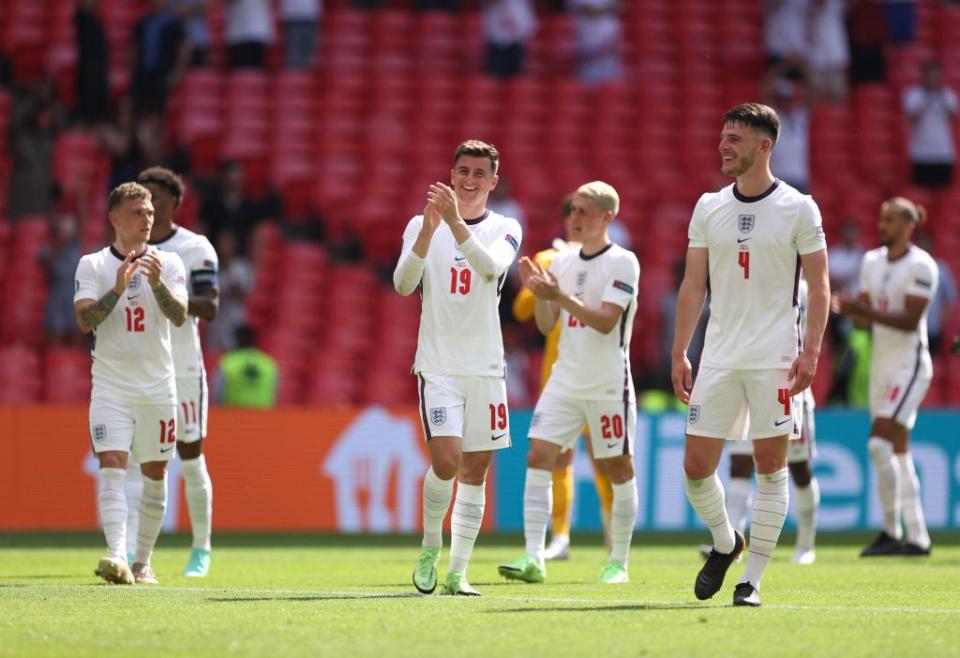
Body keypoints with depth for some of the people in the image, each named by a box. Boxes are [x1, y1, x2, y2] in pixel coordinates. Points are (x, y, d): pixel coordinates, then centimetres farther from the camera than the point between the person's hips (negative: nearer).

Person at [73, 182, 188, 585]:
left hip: (159, 386, 2)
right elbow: (85, 321, -11)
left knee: (155, 475, 7)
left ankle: (143, 560, 19)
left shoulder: (169, 264, 4)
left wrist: (157, 282, -26)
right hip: (110, 385, -2)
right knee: (112, 467, -17)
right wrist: (118, 289, -23)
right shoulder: (92, 265, 1)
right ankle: (117, 555, -29)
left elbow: (179, 316, -10)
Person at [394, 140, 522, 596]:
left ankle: (458, 573, 10)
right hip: (438, 365, -2)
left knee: (476, 469, 3)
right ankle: (430, 547, 7)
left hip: (486, 367, 2)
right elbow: (402, 285, -12)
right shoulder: (422, 226, 3)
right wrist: (429, 231, -26)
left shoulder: (505, 229, 4)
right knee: (446, 460, -17)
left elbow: (491, 268, -19)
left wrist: (455, 222, -32)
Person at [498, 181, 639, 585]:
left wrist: (560, 296, -24)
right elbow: (546, 326, 10)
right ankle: (533, 558, -13)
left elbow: (606, 321, -17)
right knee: (538, 457, -9)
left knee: (619, 468, 2)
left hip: (608, 383, -5)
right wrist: (538, 294, -8)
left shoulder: (623, 263, -7)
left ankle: (619, 562, 14)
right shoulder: (561, 262, 10)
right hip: (564, 380, 5)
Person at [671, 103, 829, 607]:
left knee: (770, 466, -3)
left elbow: (818, 287, -1)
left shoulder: (798, 209, -2)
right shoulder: (708, 208, 9)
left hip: (774, 358, -4)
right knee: (696, 465, 0)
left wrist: (810, 351, -11)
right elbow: (693, 285, 12)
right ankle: (724, 543, 27)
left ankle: (753, 579, 4)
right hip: (718, 358, 4)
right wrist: (679, 353, 7)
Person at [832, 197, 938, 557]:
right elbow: (865, 319, 11)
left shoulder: (920, 265, -11)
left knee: (880, 443, -17)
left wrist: (864, 309, -25)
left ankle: (891, 531, -11)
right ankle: (917, 538, 11)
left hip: (909, 363, -8)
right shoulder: (872, 261, 11)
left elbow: (910, 320, -18)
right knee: (897, 451, 7)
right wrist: (846, 308, -10)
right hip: (881, 365, 8)